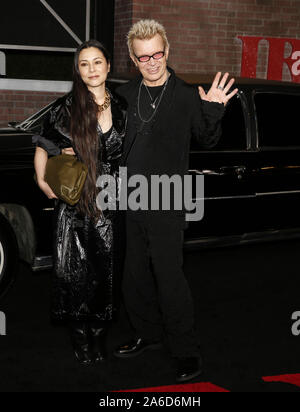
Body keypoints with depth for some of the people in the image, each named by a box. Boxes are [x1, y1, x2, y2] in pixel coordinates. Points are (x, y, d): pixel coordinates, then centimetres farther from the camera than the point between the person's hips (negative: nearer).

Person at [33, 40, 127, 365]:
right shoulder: (65, 108, -2)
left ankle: (99, 333, 21)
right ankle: (80, 336, 14)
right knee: (74, 270, 0)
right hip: (73, 203, -2)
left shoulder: (121, 108, 7)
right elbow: (42, 147, 5)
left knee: (103, 271, 7)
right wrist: (43, 181, -7)